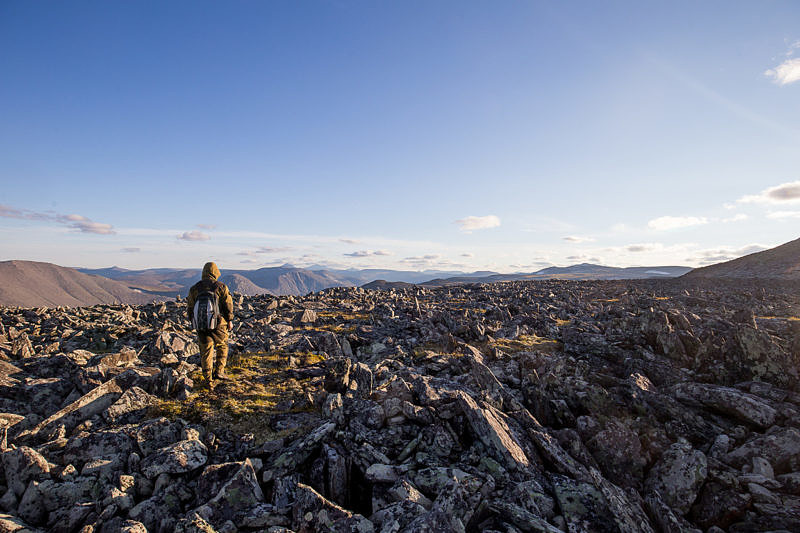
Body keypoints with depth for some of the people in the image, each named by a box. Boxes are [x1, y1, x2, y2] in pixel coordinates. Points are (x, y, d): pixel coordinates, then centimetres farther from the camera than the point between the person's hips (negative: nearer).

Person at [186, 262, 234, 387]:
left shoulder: (194, 288, 4)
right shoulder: (221, 287, -5)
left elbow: (190, 308, 9)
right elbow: (228, 305, -5)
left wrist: (193, 322, 21)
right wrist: (230, 321, 4)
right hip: (218, 323, -2)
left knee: (206, 351, 8)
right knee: (222, 346, 19)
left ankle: (209, 380, 10)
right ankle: (219, 371, 10)